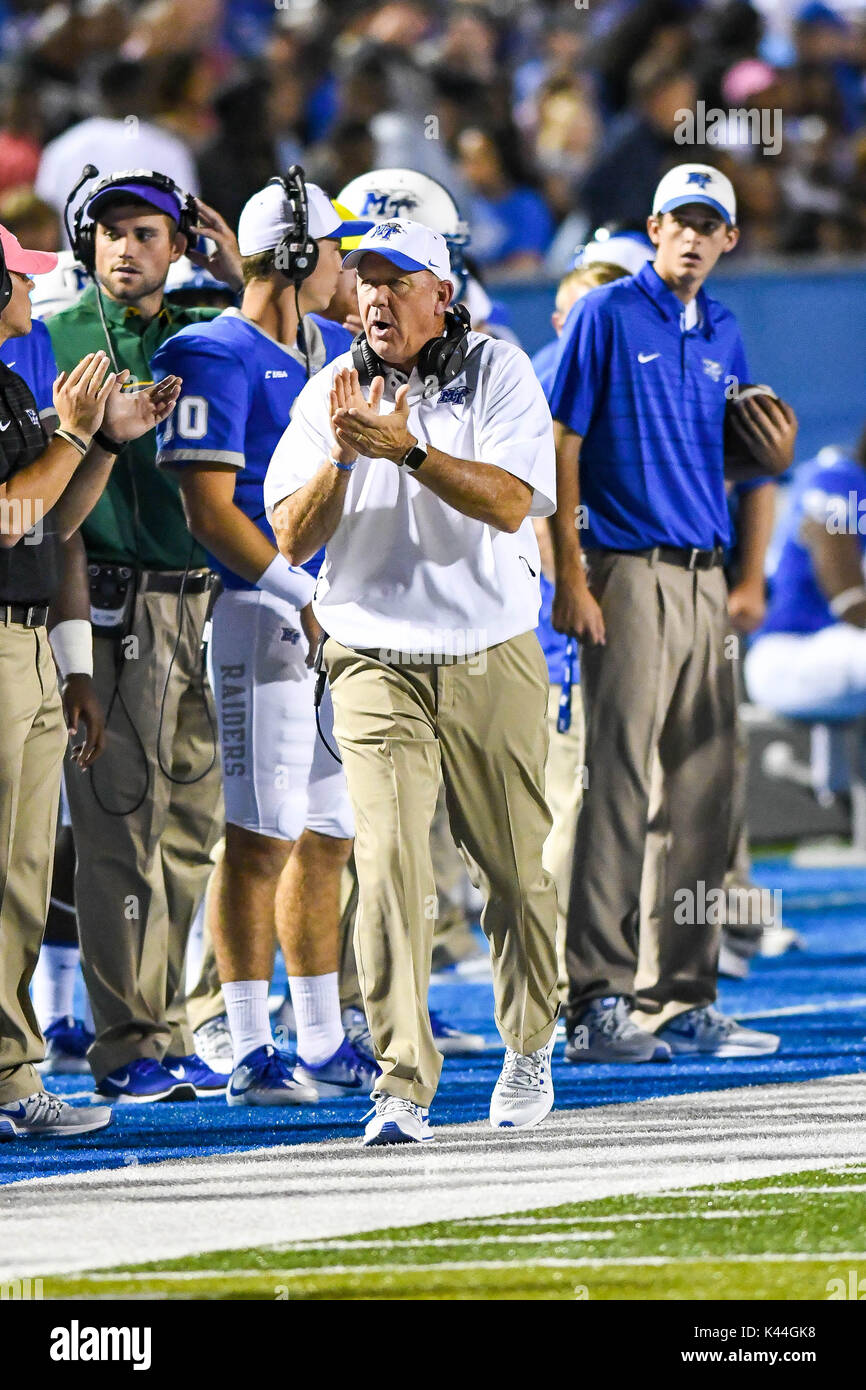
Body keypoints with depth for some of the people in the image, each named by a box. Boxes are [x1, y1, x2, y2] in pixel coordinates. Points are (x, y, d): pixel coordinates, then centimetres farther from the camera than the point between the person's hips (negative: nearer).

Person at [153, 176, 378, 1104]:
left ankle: (321, 1045, 19)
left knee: (328, 838, 11)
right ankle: (250, 1055, -4)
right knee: (262, 838, -7)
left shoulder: (335, 350, 14)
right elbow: (210, 512, -16)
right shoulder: (217, 358, -10)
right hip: (262, 614, -8)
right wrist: (308, 598, -18)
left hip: (342, 613, 8)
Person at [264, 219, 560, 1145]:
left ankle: (528, 1051, 30)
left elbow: (508, 502, -15)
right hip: (377, 663, 0)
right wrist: (342, 456, -18)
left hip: (493, 661, 0)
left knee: (514, 867, 9)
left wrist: (407, 448, -26)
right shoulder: (329, 392, 4)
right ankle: (403, 1085, -17)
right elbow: (293, 539, -2)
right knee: (389, 860, -15)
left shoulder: (497, 374, -1)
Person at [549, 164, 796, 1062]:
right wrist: (569, 578, -14)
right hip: (629, 573, -7)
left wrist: (777, 452, 0)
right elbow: (562, 447, -7)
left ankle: (684, 1001, 12)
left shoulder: (721, 333, 16)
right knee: (617, 781, -9)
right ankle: (597, 1005, -8)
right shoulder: (608, 316, -3)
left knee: (704, 790, 6)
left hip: (704, 575, 7)